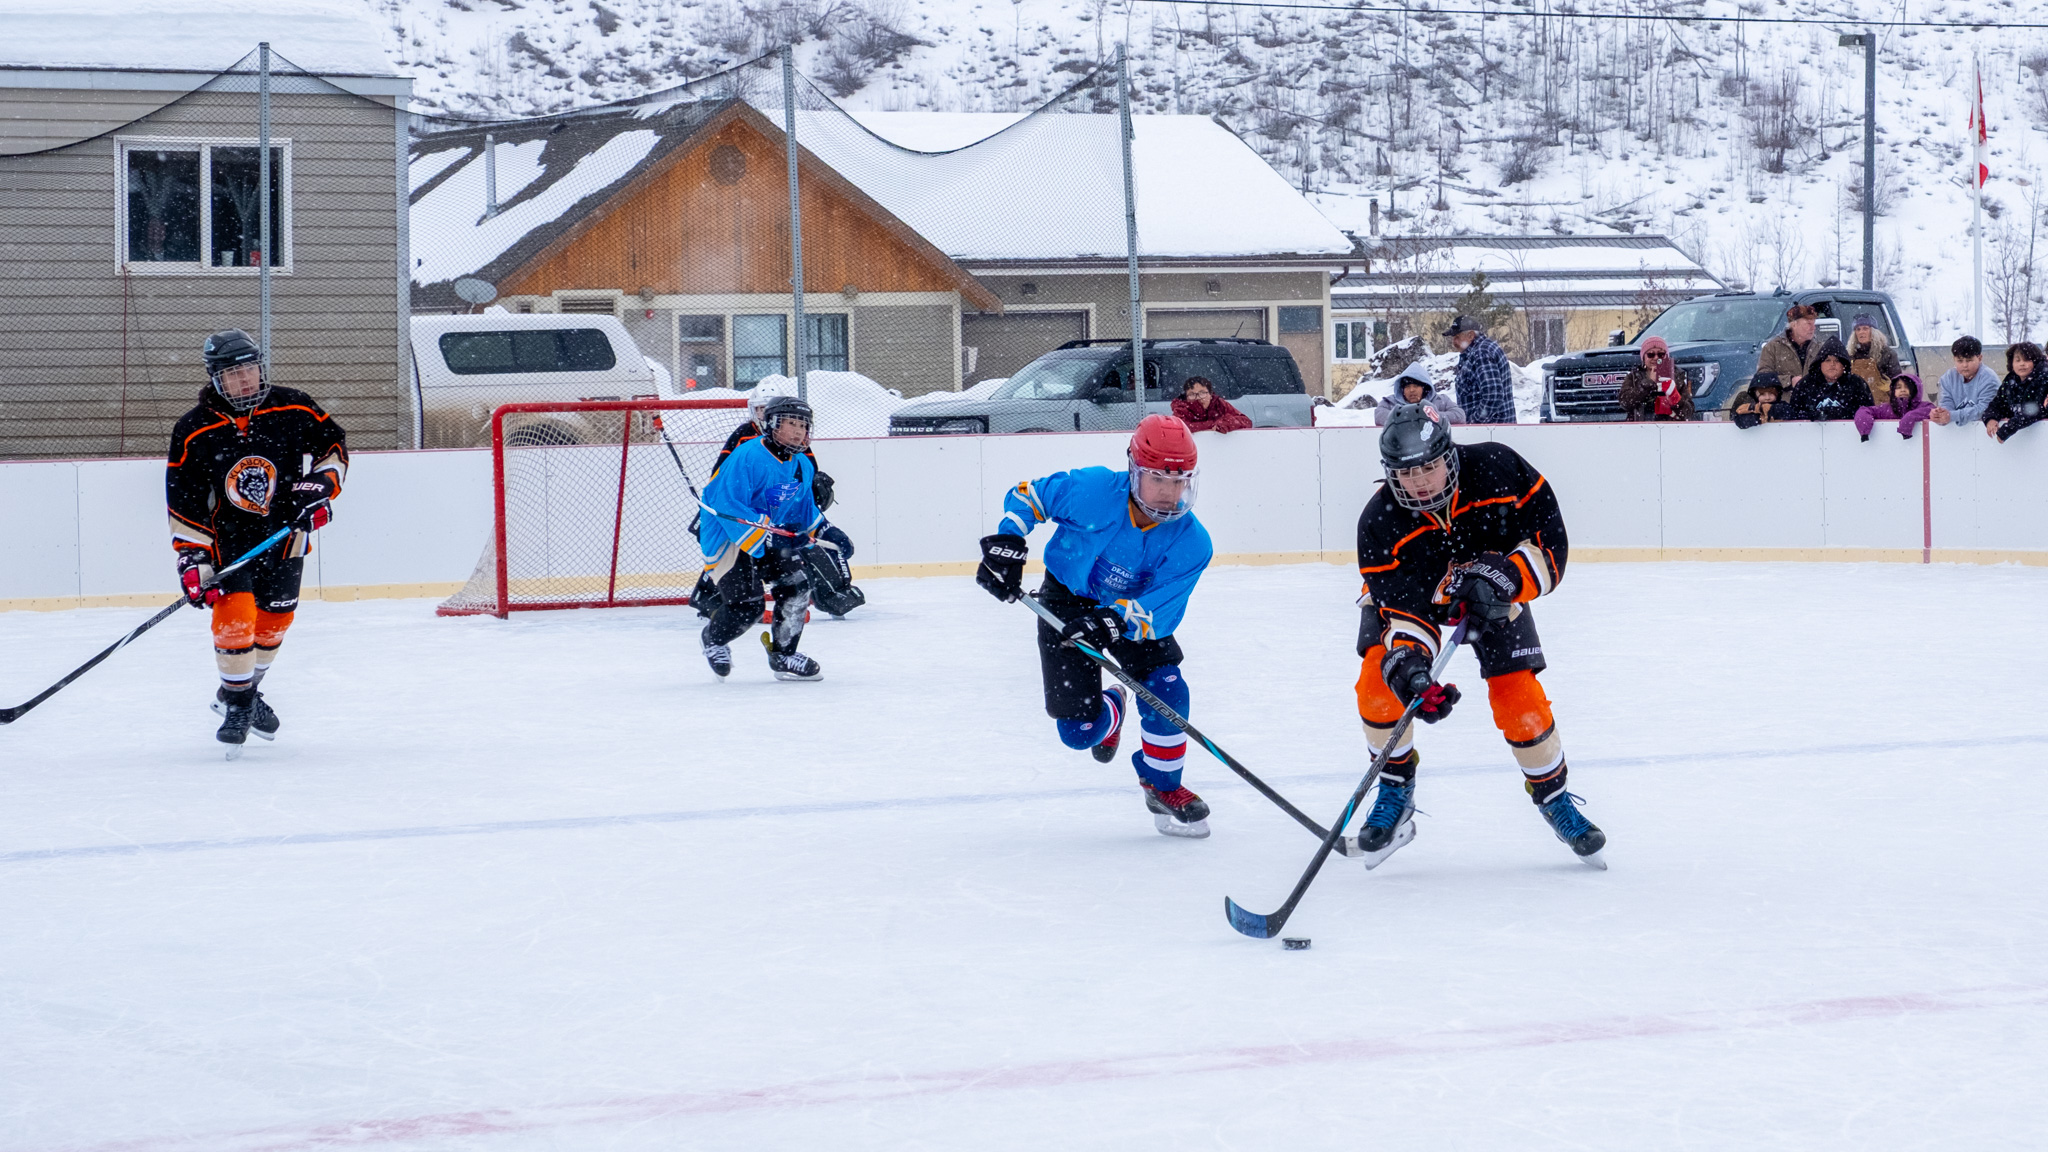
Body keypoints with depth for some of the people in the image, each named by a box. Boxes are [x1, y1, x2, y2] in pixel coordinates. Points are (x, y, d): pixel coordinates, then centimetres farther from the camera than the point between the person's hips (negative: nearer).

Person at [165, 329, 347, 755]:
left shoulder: (293, 409, -11)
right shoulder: (193, 432, -14)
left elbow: (334, 444, 5)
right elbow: (184, 506, -10)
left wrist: (321, 487, -11)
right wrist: (191, 561, -16)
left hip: (284, 532, 3)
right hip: (226, 536, -3)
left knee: (274, 619, 11)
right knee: (235, 616, -17)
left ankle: (246, 690, 35)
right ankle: (237, 704, 1)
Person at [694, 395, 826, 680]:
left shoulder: (803, 466, 4)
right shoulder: (746, 457, -24)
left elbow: (805, 509, 19)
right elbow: (728, 506, -31)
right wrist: (766, 539, -36)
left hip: (774, 536, 8)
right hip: (727, 538, -8)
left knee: (797, 583, -9)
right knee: (747, 605, -16)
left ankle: (783, 655, 8)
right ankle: (714, 638, 17)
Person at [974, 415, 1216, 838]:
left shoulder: (1191, 543, -26)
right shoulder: (1092, 490, -29)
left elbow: (1156, 613, -32)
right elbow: (1026, 497, -11)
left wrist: (1111, 623, -49)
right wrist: (1005, 546, -20)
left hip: (1135, 606, 1)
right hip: (1066, 602, -1)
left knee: (1165, 688, -20)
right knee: (1079, 730, -5)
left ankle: (1161, 785, 8)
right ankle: (1109, 711, 36)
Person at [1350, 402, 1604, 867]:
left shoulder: (1497, 470, -33)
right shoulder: (1380, 524, -32)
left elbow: (1549, 538, -26)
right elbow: (1400, 606, -32)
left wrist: (1502, 579, -41)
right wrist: (1409, 668, -49)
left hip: (1495, 595, 0)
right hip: (1409, 591, 0)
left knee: (1519, 699, -10)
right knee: (1381, 677, -21)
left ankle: (1553, 795, 16)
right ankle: (1396, 793, 1)